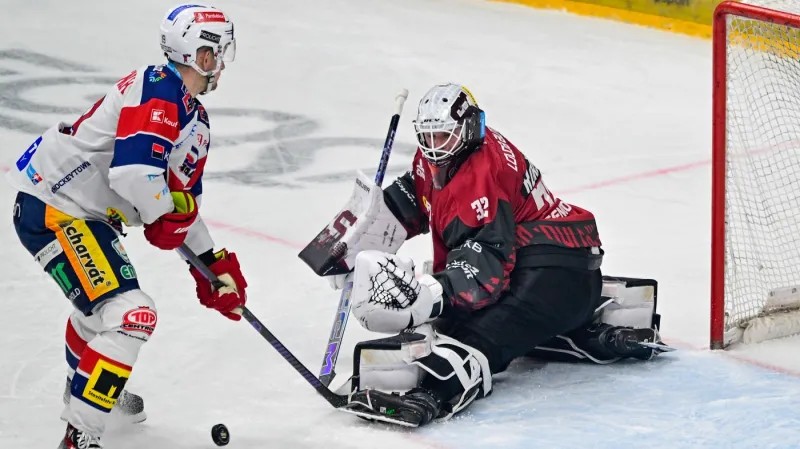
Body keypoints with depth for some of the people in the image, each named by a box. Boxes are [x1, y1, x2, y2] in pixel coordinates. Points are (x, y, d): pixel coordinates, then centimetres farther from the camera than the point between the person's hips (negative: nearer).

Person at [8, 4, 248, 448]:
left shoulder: (195, 120, 11)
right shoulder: (157, 89, -20)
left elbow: (184, 202, 19)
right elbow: (134, 170, -33)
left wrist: (214, 266, 17)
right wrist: (164, 216, -15)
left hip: (86, 216, 11)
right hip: (51, 211, -11)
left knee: (102, 300, 34)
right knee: (129, 316, -19)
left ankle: (84, 389, 59)